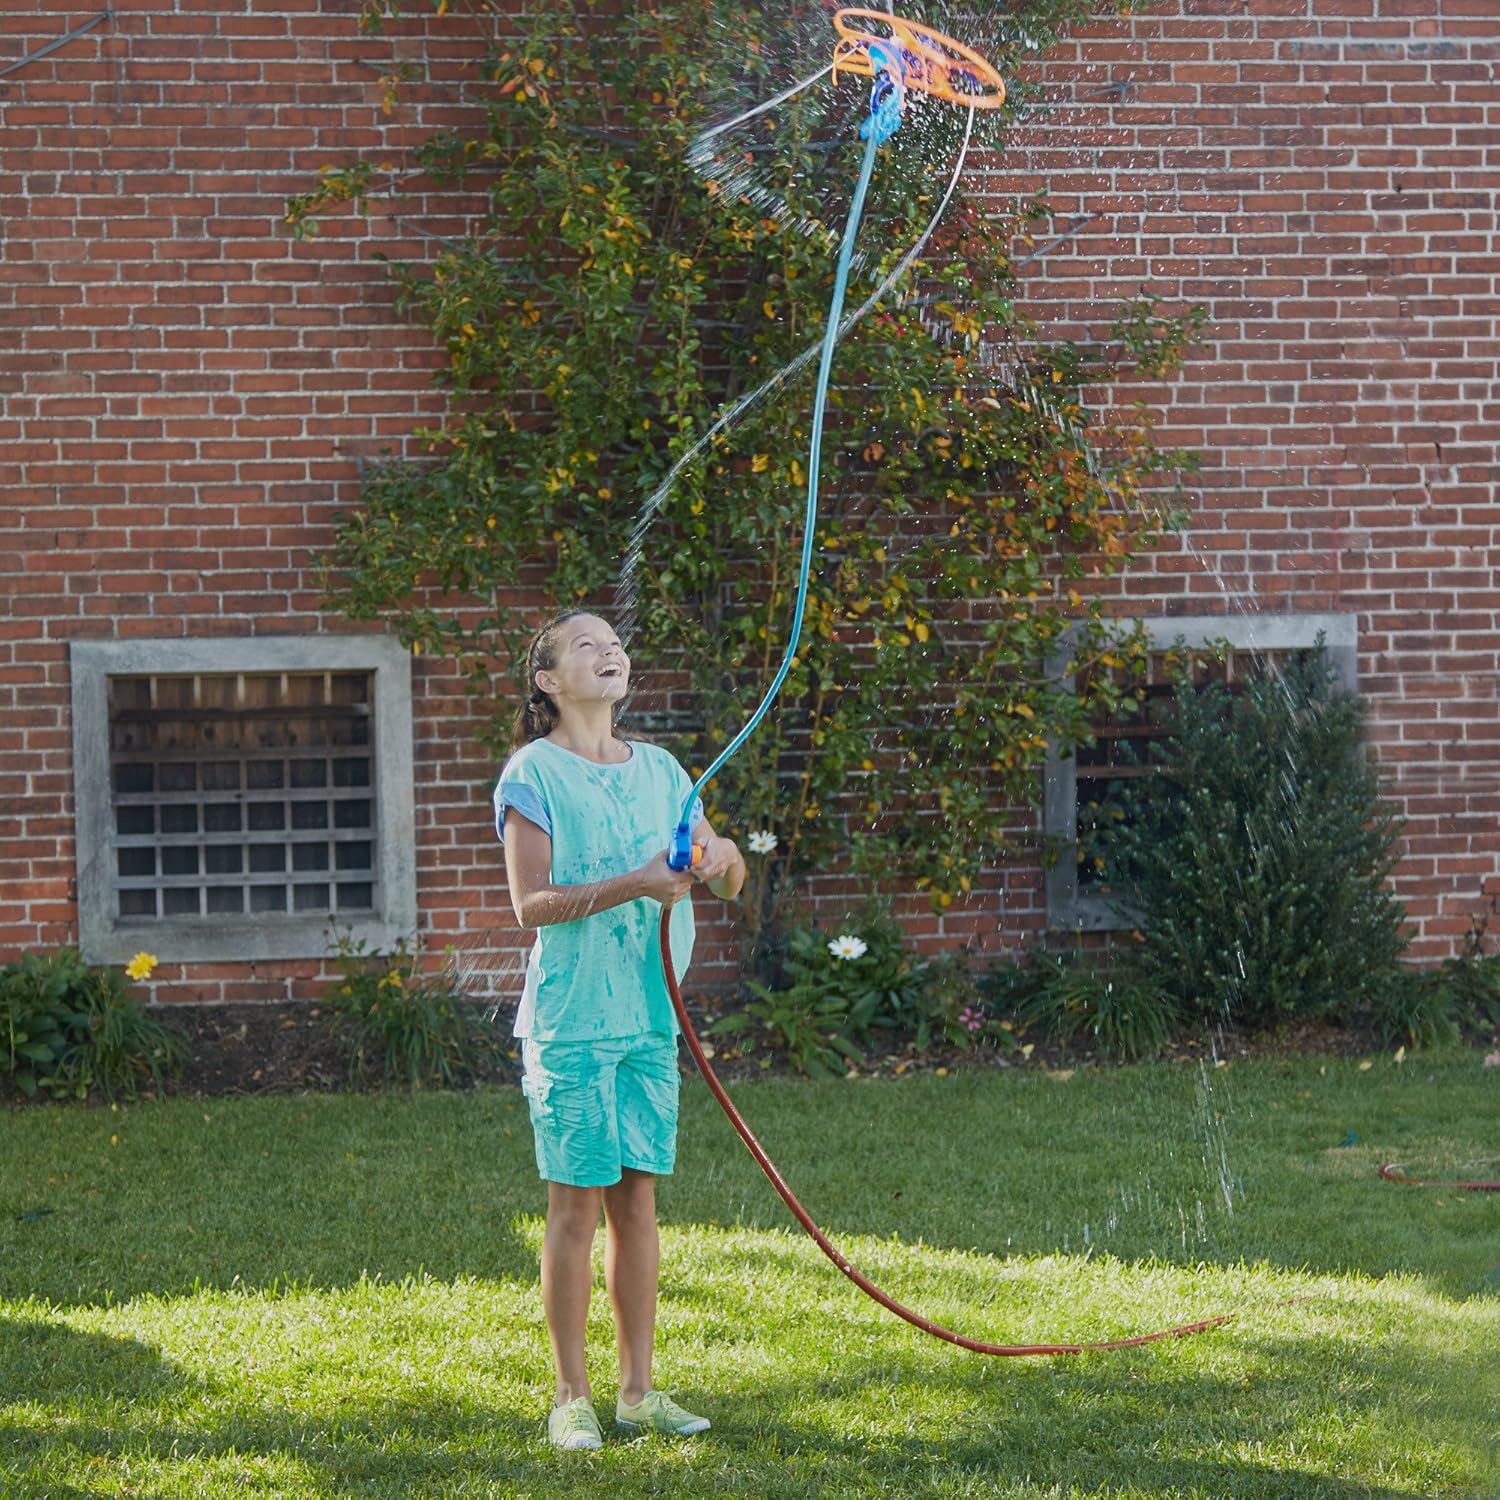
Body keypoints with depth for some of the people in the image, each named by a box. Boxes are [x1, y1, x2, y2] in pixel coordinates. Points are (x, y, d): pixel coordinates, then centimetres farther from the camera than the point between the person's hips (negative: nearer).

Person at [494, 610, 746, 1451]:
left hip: (650, 1013, 5)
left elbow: (728, 879, 16)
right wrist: (632, 885, -24)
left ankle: (639, 1390, 14)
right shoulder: (534, 774, -6)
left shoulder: (659, 769, 12)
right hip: (572, 1019, -5)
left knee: (638, 1197, 8)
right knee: (577, 1201, -3)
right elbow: (532, 903, -13)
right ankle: (572, 1397, 4)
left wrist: (719, 858, -8)